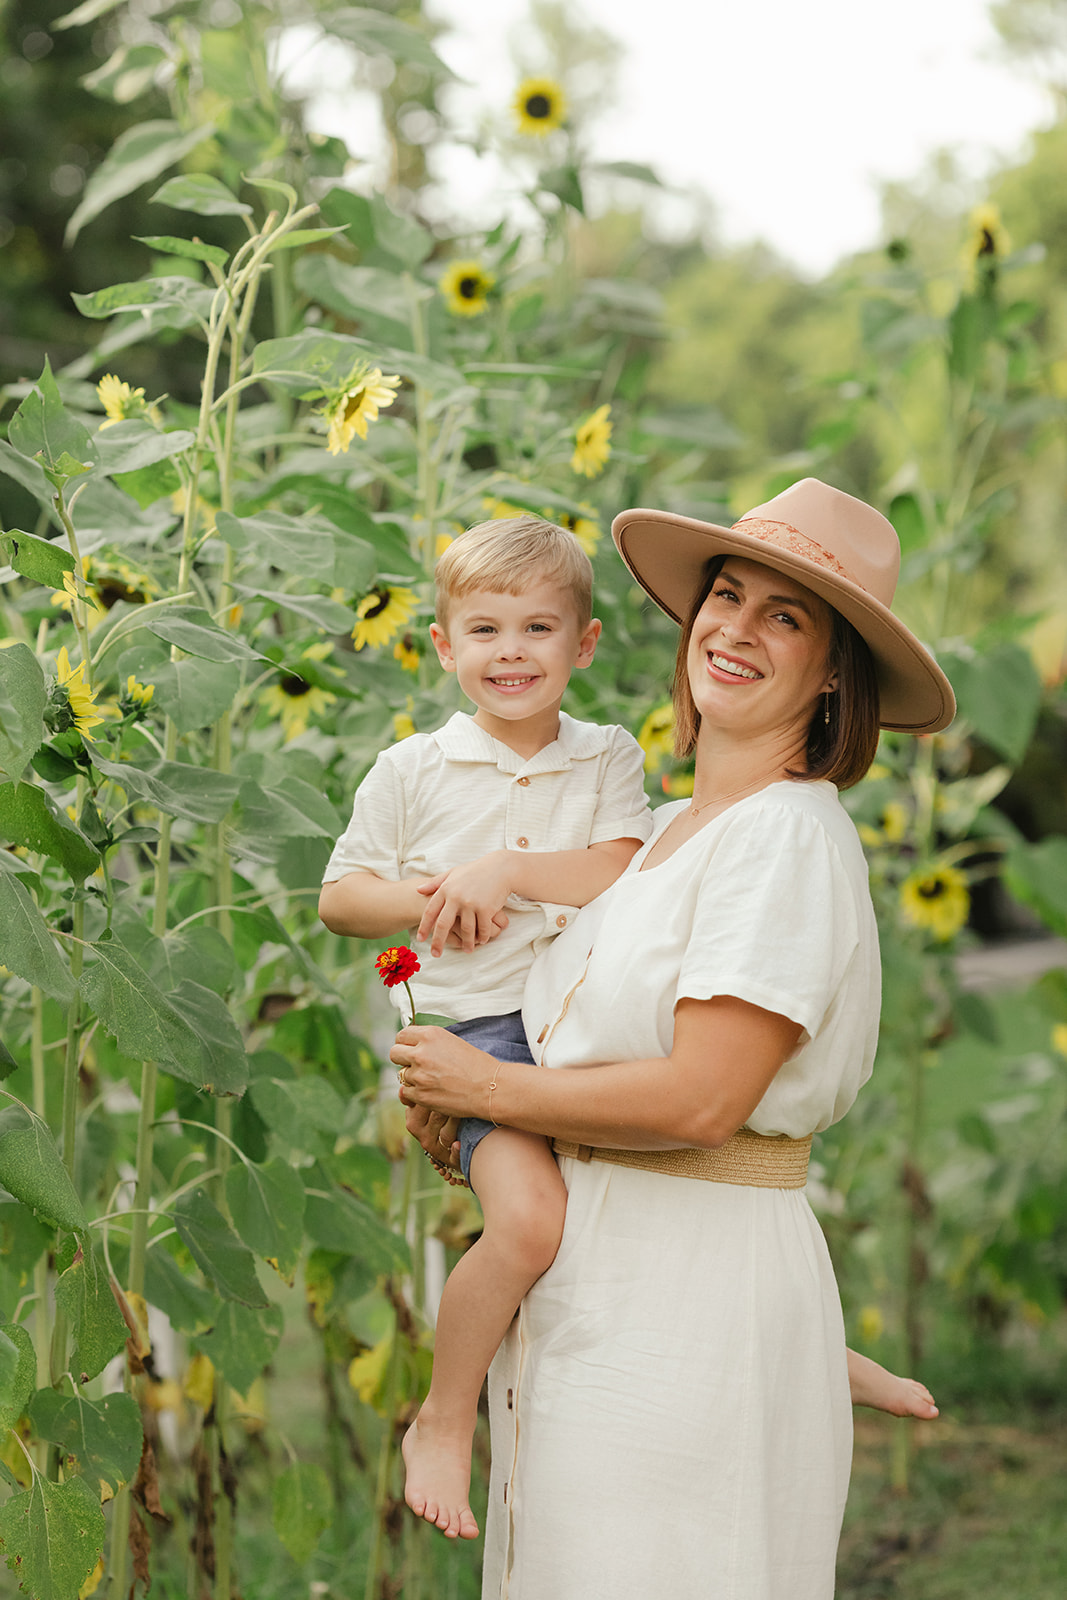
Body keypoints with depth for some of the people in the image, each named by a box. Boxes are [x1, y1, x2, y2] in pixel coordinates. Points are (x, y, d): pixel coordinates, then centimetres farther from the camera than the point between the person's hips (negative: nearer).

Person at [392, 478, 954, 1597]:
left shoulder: (789, 836, -14)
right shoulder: (670, 830, 13)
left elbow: (702, 1097, -22)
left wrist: (486, 1089, -9)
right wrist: (444, 1109, 7)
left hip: (696, 1297, -8)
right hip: (590, 1288, 8)